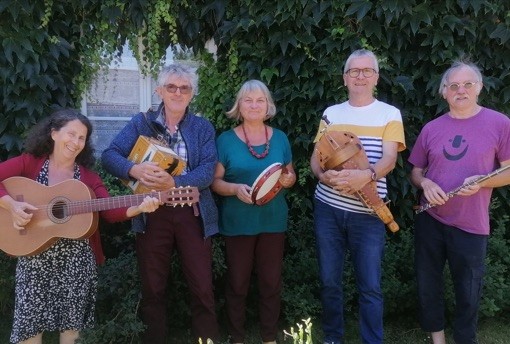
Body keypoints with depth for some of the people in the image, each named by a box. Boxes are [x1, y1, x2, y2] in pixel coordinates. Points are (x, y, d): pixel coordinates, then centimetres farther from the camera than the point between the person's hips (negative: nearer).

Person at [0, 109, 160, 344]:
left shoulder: (88, 177, 4)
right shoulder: (28, 163, -1)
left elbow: (109, 213, -4)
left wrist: (139, 208, -21)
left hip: (77, 259, 2)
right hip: (34, 258, -1)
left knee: (71, 323, 7)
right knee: (28, 324, 1)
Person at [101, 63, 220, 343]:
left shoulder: (203, 127, 5)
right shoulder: (141, 123, 4)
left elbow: (208, 170, -9)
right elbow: (109, 155, -5)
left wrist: (174, 182, -25)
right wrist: (134, 170, -26)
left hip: (193, 214, 0)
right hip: (152, 214, 0)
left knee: (202, 288, 4)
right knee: (152, 288, 10)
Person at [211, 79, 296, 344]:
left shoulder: (280, 138, 6)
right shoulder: (226, 140, -3)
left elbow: (291, 176, 12)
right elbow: (215, 181, -4)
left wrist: (287, 180, -11)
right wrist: (236, 188, -23)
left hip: (273, 221, 2)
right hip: (238, 223, -2)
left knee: (271, 281, 9)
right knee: (237, 282, 8)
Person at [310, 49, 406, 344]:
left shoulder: (390, 114, 2)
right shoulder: (331, 113, 9)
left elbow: (389, 159, -10)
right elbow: (315, 158, 8)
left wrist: (366, 175, -31)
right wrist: (323, 175, -16)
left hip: (368, 213, -2)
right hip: (327, 208, 3)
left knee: (370, 286, 1)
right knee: (329, 281, 11)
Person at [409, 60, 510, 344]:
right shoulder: (431, 128, 4)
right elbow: (416, 172, 11)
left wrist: (481, 182, -21)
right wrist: (425, 183, -11)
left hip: (472, 224, -3)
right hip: (430, 219, 3)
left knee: (468, 290, 9)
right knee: (428, 283, 13)